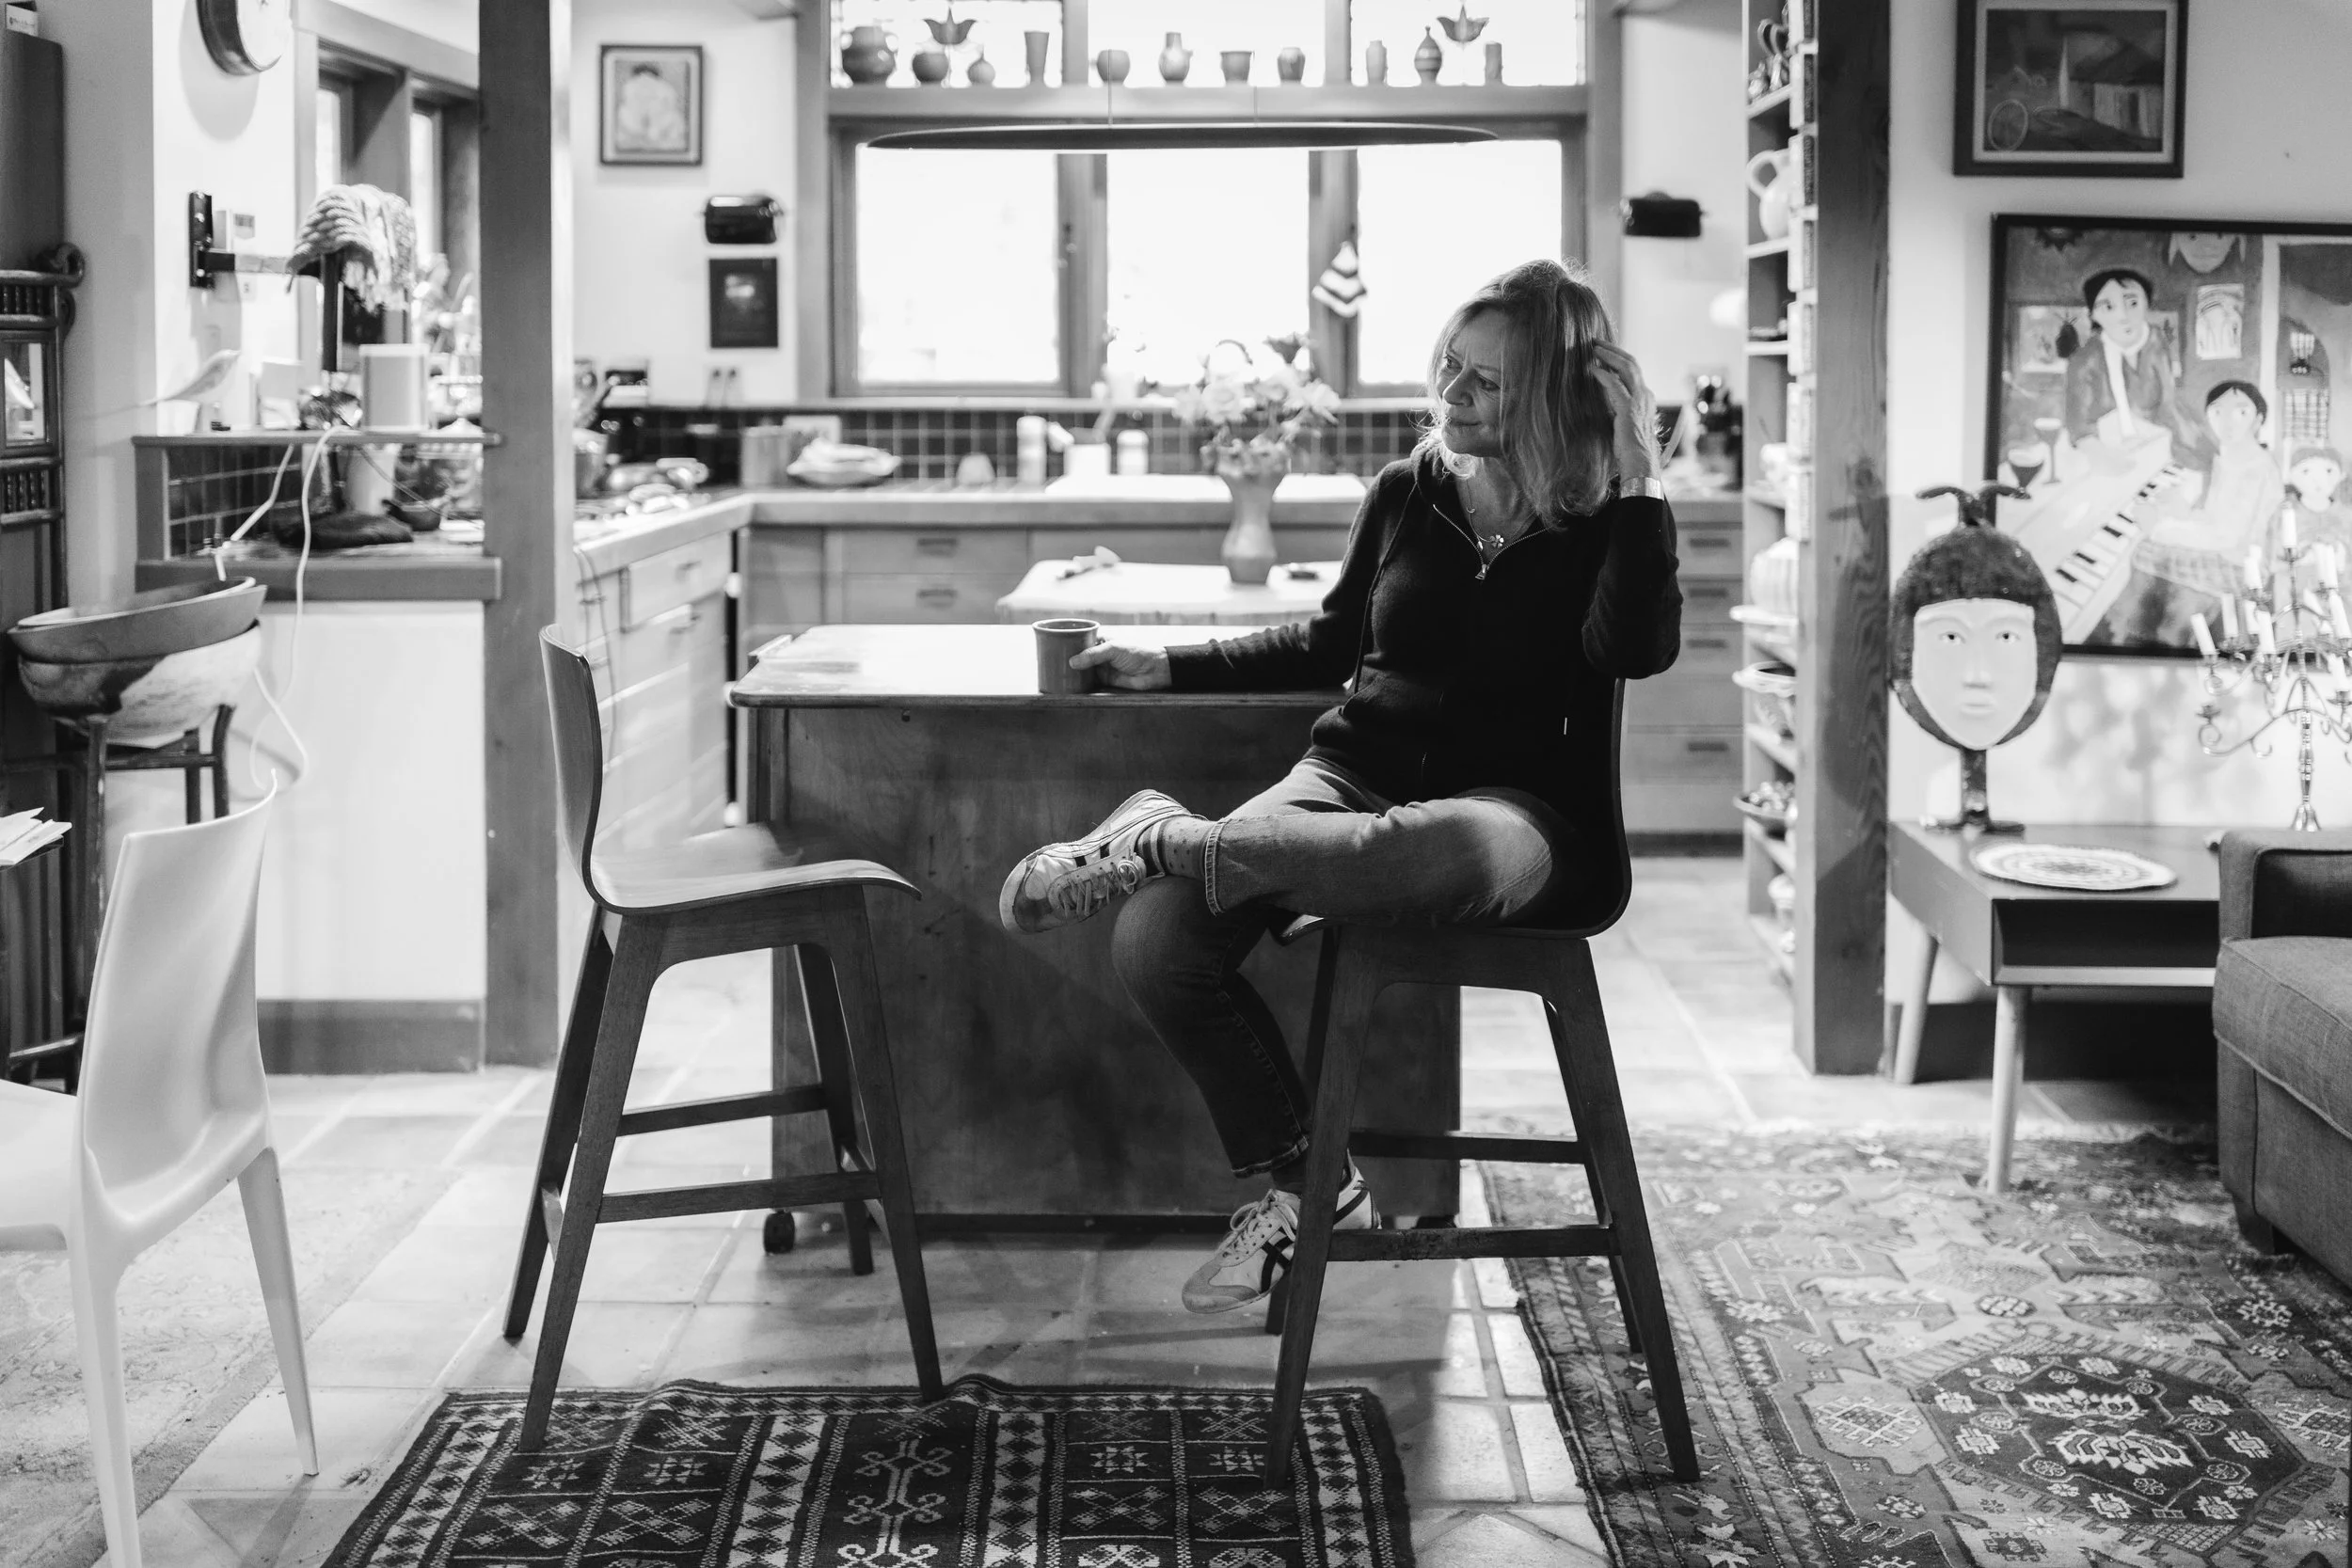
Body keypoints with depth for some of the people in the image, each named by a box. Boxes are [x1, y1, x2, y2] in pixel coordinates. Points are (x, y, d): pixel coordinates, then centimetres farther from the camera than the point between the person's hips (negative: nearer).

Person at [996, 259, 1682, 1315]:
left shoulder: (1603, 525, 2)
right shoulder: (1408, 494, 14)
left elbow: (1637, 648, -20)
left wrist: (1637, 481, -14)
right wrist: (1172, 666, 23)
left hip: (1518, 804, -4)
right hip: (1360, 771, 4)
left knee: (1455, 856, -46)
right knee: (1154, 940, -23)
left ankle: (1171, 842, -24)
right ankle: (1300, 1183, -6)